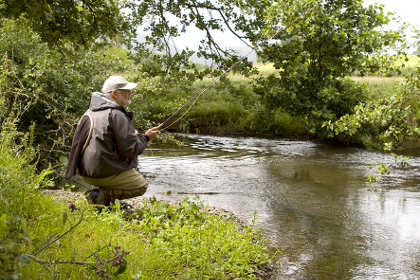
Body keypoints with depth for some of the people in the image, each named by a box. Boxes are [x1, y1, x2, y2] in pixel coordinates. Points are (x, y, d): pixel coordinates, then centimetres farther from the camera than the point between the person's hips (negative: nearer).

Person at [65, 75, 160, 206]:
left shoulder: (91, 111, 10)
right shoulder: (117, 115, -18)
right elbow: (130, 150, -18)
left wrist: (132, 135, 15)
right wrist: (145, 138, 0)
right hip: (102, 172, -9)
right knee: (141, 185, 7)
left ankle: (100, 192, 10)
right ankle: (102, 195, -7)